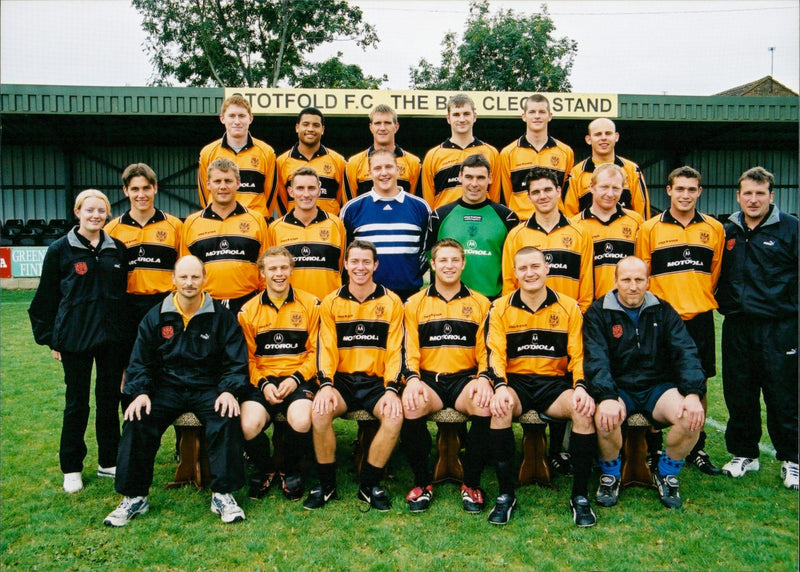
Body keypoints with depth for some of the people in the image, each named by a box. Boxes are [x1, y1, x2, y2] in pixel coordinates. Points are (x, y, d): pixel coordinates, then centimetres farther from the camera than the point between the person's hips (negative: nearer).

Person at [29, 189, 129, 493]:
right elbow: (46, 297, 0)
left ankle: (109, 462, 24)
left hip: (113, 337, 3)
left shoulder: (118, 249, 6)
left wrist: (128, 333, 7)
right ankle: (71, 468, 20)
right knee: (77, 403, 6)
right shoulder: (60, 249, -3)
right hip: (75, 339, -3)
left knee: (110, 399, 10)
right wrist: (50, 338, -1)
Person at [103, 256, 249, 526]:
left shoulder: (221, 317, 0)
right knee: (137, 421, -23)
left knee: (227, 418, -30)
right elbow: (140, 362, 7)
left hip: (208, 388, -2)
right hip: (167, 388, 2)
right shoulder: (156, 317, 6)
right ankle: (134, 497, -7)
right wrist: (140, 392, -10)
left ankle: (223, 494, -18)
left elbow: (236, 362, -1)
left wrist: (230, 390, -18)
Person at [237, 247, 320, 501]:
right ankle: (264, 470, 10)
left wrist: (296, 379, -11)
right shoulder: (248, 310, 9)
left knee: (301, 422, -31)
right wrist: (263, 384, -8)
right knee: (248, 426, -26)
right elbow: (247, 358, 9)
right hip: (262, 382, 2)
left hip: (299, 379, -1)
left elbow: (316, 351, 3)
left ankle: (290, 470, 5)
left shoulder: (310, 304, 4)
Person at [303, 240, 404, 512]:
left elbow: (396, 350, 0)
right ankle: (326, 484, -6)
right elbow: (325, 348, 2)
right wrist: (325, 385, -16)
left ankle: (369, 484, -7)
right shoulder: (331, 303, 8)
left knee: (395, 416, -29)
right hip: (342, 379, 1)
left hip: (377, 380, -1)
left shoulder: (391, 301, 4)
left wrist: (391, 389, -15)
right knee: (319, 412, -28)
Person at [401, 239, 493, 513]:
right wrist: (412, 378, -15)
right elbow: (409, 350, 5)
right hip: (428, 378, 0)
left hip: (465, 378, 0)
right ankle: (422, 482, -10)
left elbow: (487, 350, 7)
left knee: (485, 405, -33)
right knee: (410, 406, -33)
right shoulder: (415, 303, 11)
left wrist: (484, 379, -13)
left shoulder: (480, 303, 11)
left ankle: (471, 483, -12)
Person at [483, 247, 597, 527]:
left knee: (584, 408, -30)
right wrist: (500, 386, -22)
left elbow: (578, 355, 3)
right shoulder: (500, 308, 4)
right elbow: (496, 353, -3)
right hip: (516, 381, 0)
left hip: (555, 383, 1)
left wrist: (581, 387, -16)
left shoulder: (569, 307, 6)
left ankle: (580, 496, -14)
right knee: (499, 406, -34)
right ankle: (505, 494, -21)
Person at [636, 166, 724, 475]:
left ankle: (696, 449, 22)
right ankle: (653, 449, 15)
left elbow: (715, 272, 16)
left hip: (700, 319, 2)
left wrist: (701, 300, 12)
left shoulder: (714, 228, 7)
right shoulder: (650, 229, 0)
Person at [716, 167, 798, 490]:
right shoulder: (726, 232, 10)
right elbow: (716, 275, 20)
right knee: (738, 395, 10)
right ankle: (744, 454, 25)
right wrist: (723, 304, 11)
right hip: (736, 327, 4)